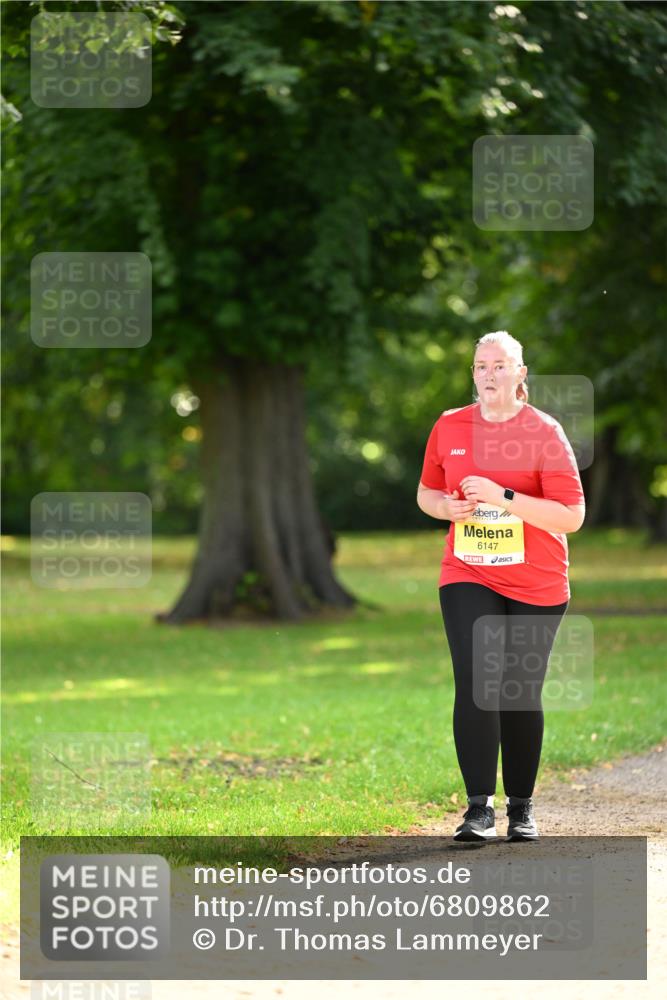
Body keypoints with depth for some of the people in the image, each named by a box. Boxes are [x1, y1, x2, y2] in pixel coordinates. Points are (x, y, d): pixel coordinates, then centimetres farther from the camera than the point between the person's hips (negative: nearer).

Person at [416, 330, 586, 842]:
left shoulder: (545, 432, -8)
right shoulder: (449, 427, 3)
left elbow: (572, 516, -14)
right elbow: (426, 492, 17)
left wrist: (503, 496, -22)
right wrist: (447, 507, -6)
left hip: (536, 586, -1)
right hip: (468, 577, 2)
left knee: (521, 694, 5)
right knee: (475, 683, -14)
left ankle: (522, 808, 19)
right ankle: (479, 807, -13)